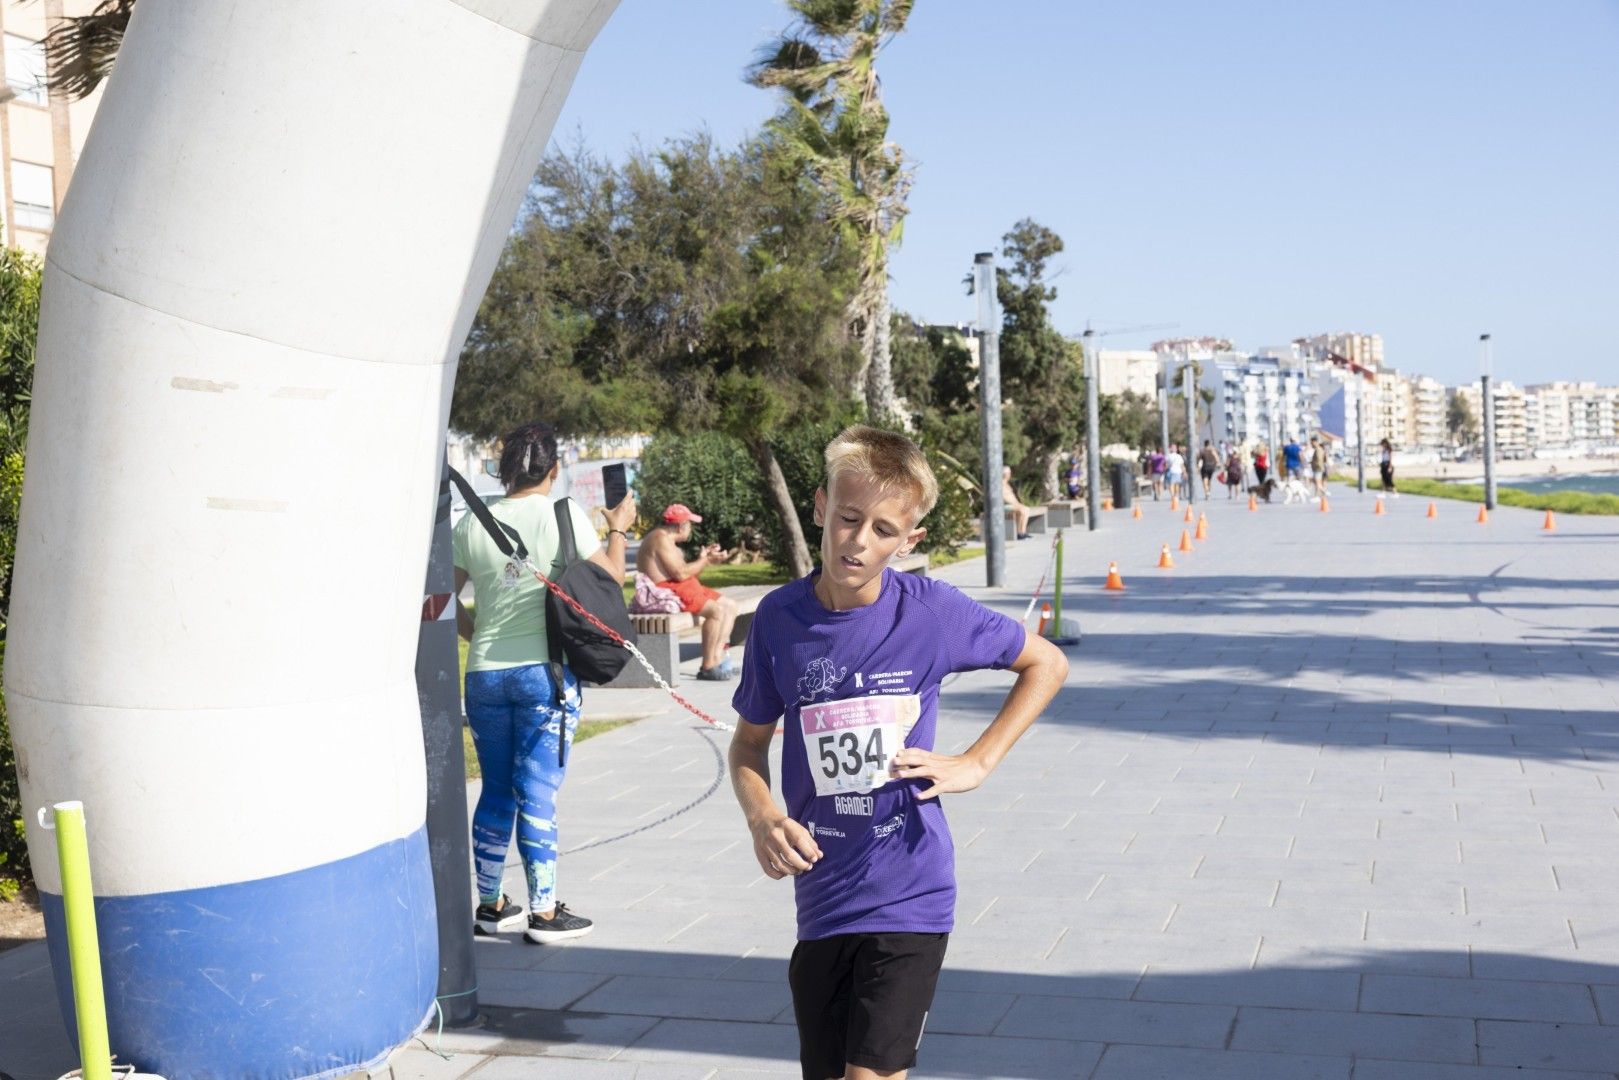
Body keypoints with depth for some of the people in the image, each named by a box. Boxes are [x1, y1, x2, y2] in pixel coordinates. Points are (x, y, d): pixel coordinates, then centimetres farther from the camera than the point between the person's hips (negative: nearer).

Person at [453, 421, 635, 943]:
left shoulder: (472, 525, 4)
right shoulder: (565, 515, -6)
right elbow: (610, 580, 2)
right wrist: (619, 529, 17)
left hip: (484, 672, 4)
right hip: (546, 670, -4)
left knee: (496, 791, 15)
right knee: (537, 793, 0)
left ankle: (491, 905, 24)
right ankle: (544, 911, 4)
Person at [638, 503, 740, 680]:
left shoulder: (667, 539, 21)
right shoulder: (661, 539, -13)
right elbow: (680, 574, -20)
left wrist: (703, 557, 10)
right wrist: (705, 561, -8)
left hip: (680, 587, 11)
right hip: (667, 591, -11)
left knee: (730, 605, 6)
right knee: (716, 610, -25)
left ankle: (717, 658, -5)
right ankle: (707, 667, -21)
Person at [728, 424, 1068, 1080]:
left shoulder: (932, 610, -9)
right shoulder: (779, 618, -4)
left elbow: (1047, 663, 6)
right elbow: (750, 740, 9)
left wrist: (976, 763, -2)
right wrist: (762, 818, -11)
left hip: (908, 895, -3)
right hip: (822, 897, 3)